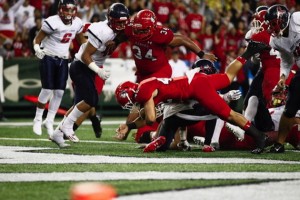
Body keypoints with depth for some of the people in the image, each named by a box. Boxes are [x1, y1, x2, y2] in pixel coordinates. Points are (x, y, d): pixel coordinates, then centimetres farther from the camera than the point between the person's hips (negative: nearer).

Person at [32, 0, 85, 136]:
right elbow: (37, 39, -15)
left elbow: (81, 40, 14)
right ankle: (38, 119, 8)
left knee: (59, 92, 0)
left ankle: (49, 121, 11)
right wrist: (37, 49, -34)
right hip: (48, 58, -5)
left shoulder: (77, 23, -3)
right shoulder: (52, 22, -21)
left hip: (63, 60, 5)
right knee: (47, 89, -9)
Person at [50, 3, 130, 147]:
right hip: (80, 68, -9)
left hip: (87, 69, 9)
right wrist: (99, 71, -27)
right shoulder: (103, 32, -24)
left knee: (80, 104, 9)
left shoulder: (114, 31, 4)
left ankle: (58, 133, 15)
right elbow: (85, 56, -22)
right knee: (91, 100, -17)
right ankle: (66, 126, -4)